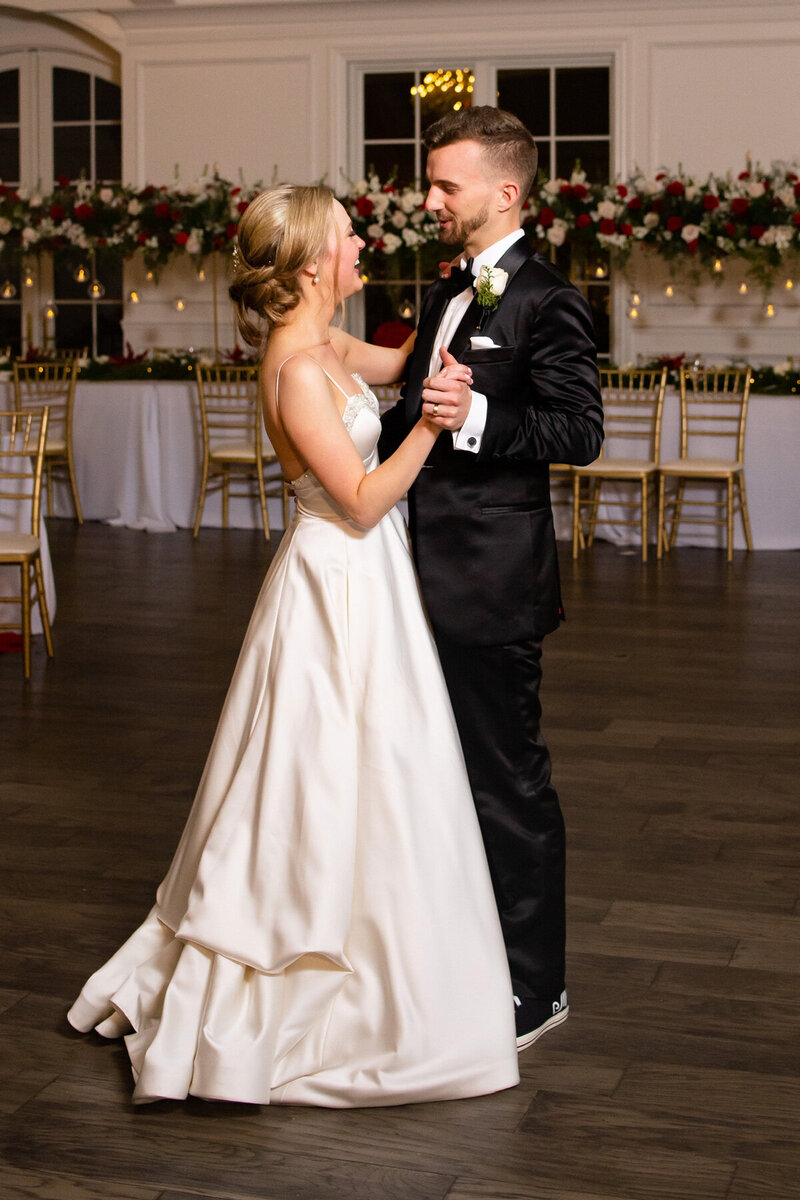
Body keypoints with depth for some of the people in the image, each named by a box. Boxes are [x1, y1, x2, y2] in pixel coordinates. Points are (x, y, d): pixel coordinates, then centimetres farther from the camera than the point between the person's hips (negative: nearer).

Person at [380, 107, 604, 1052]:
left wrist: (476, 416, -28)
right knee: (451, 775, 18)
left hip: (491, 583, -9)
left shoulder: (546, 300, -11)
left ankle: (533, 989, 15)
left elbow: (580, 429, -18)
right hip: (432, 577, 9)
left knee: (508, 783, 1)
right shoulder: (446, 296, 16)